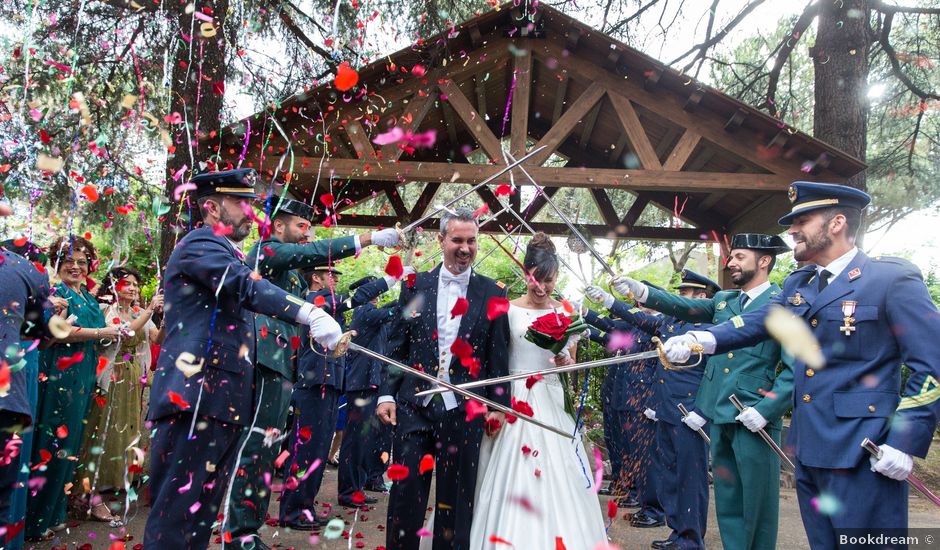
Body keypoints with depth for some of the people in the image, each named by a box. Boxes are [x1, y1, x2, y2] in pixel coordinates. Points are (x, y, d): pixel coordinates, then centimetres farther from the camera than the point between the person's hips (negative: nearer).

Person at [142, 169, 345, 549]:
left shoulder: (228, 254, 23)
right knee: (176, 516, -6)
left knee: (201, 515, 13)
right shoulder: (199, 244, -7)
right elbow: (249, 288, -25)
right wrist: (310, 314, -36)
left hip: (223, 402, 10)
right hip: (195, 400, -10)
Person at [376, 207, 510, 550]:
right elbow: (398, 346, 6)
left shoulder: (492, 293, 2)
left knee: (455, 496, 11)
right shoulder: (416, 285, 5)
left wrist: (498, 404, -1)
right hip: (414, 405, 1)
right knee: (405, 493, 6)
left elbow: (498, 354, 2)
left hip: (464, 410, -1)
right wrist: (387, 393, 0)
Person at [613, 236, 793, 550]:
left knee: (757, 502, 5)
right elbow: (683, 307, 2)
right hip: (718, 416, 6)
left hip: (754, 418, -6)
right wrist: (641, 291, -12)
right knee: (727, 499, 14)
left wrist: (767, 408, -18)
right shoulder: (722, 300, 15)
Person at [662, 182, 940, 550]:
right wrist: (701, 339, -17)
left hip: (864, 454, -7)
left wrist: (905, 442, -17)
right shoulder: (798, 284, 13)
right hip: (808, 448, 7)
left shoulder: (893, 279, -8)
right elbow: (758, 322, 1)